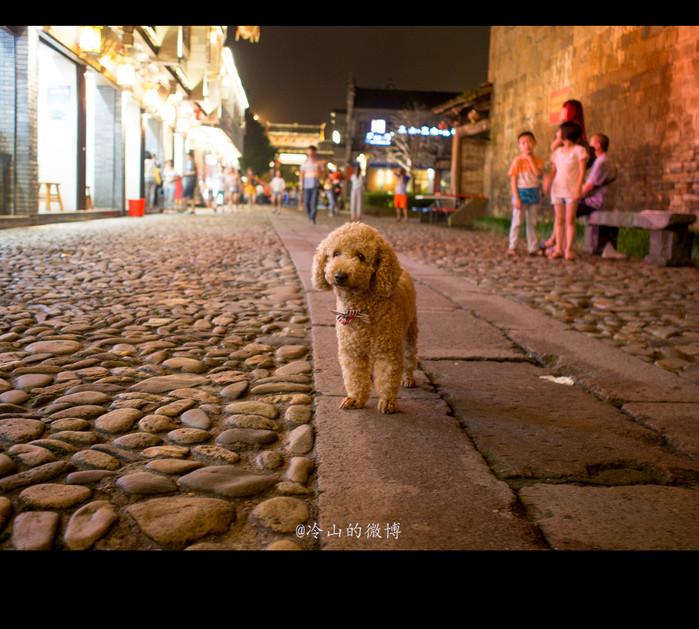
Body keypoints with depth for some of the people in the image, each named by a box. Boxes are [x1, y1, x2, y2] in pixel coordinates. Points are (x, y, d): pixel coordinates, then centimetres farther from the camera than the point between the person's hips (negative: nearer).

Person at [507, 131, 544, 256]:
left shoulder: (538, 161, 3)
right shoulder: (517, 160, -6)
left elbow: (538, 174, -16)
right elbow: (513, 180, -9)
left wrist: (530, 159, -12)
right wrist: (516, 197, -16)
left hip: (534, 193, 3)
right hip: (521, 192, -3)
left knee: (532, 222, 9)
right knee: (517, 221, -2)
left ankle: (532, 248, 15)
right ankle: (512, 247, 3)